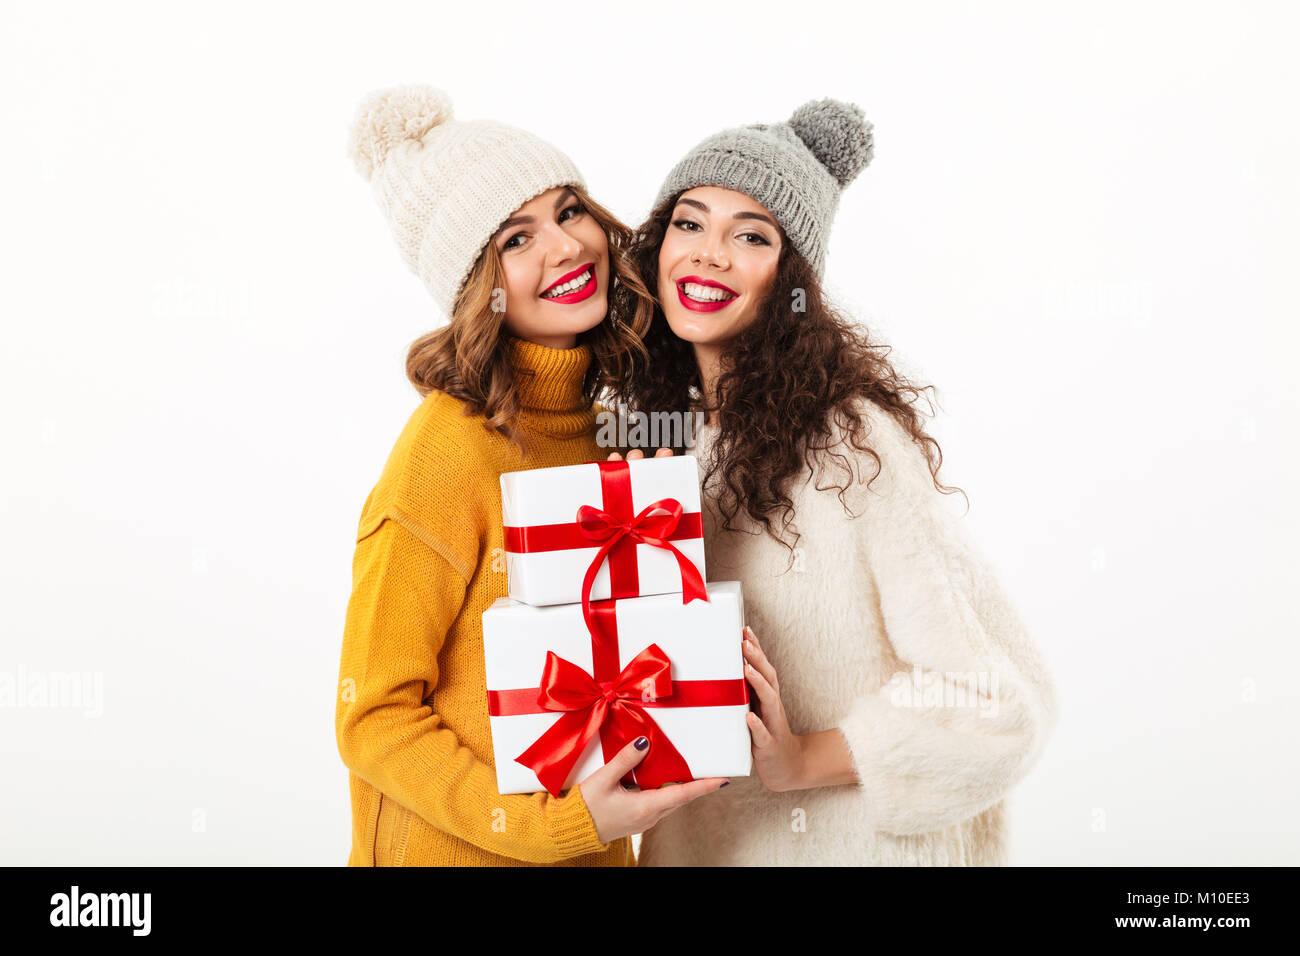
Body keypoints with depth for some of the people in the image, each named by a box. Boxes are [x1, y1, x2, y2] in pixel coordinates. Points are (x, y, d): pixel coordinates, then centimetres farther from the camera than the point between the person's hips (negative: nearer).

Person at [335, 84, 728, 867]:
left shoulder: (608, 428, -2)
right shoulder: (451, 446, -21)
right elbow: (372, 718, -16)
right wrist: (554, 823, -23)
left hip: (594, 842, 6)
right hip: (455, 849, -6)